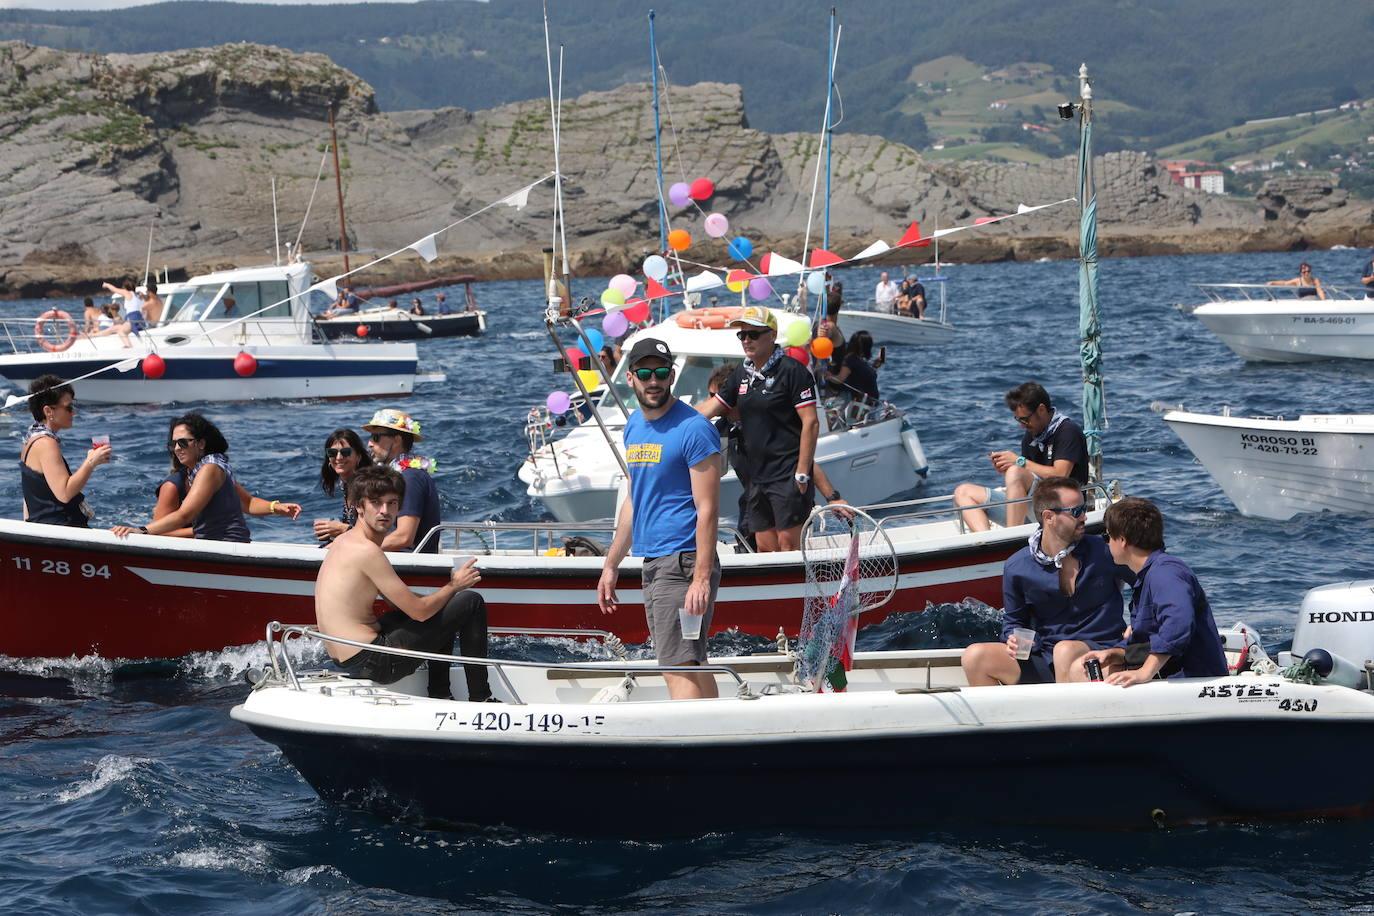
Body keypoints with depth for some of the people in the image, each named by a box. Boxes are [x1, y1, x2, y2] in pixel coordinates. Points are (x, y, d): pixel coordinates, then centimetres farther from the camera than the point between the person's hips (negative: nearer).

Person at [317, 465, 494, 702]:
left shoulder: (343, 542, 13)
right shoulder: (366, 551, -19)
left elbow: (401, 601, 20)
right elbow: (419, 611, -16)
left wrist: (448, 586, 9)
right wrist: (454, 585, 2)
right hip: (372, 662, -10)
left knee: (442, 607, 30)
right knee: (471, 602, -3)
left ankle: (440, 695, 28)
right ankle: (480, 699, 5)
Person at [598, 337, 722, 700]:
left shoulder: (693, 429, -11)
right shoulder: (634, 426, 14)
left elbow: (707, 509, -15)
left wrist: (702, 577, -22)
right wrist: (611, 565, 21)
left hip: (683, 563, -9)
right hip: (652, 562, 9)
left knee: (678, 668, -14)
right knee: (693, 664, 11)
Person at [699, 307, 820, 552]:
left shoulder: (792, 371, -10)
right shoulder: (742, 374, 14)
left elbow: (811, 422, -14)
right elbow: (711, 407, 23)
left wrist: (802, 474, -17)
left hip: (788, 476, -8)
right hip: (758, 475, 8)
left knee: (789, 543, -9)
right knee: (765, 547, 9)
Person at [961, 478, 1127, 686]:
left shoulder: (1102, 551, 0)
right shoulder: (1017, 568, 3)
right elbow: (1013, 620, 16)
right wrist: (1013, 639, -7)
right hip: (1043, 661, 3)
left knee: (1065, 651, -38)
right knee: (975, 656, -17)